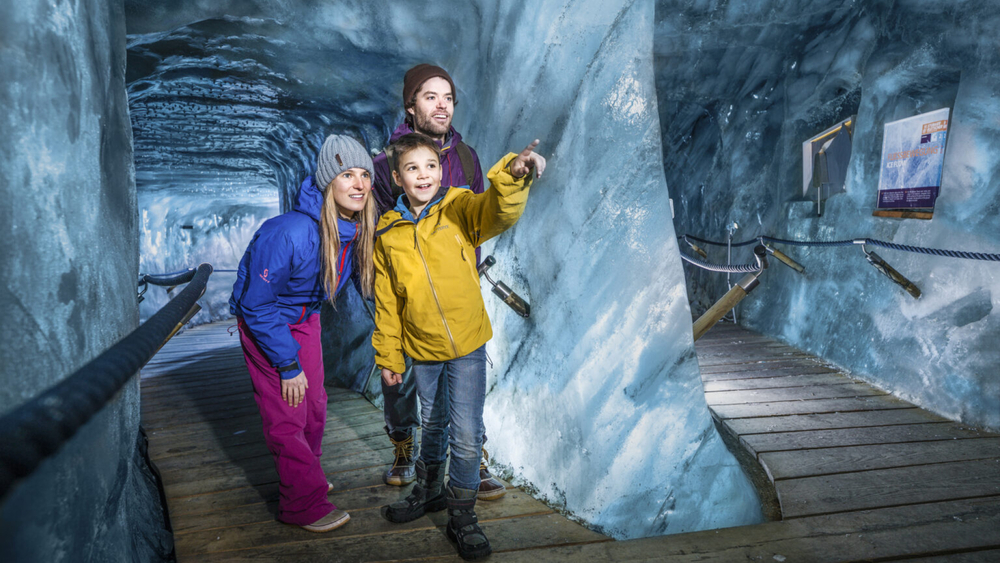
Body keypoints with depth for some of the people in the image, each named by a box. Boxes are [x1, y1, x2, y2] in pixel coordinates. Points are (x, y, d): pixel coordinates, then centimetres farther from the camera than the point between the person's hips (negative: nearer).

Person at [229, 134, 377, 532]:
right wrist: (288, 365, -20)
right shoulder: (289, 234, -36)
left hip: (304, 317, 6)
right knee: (286, 415, -4)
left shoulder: (358, 230, -15)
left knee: (314, 406, 14)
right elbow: (256, 306, -25)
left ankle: (303, 477, 36)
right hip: (263, 322, -6)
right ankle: (304, 504, 10)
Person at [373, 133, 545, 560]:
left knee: (467, 434, -1)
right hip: (421, 349, 2)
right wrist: (389, 357, 7)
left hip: (467, 346, -2)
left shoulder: (460, 208, -10)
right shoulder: (387, 234, -4)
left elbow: (501, 213, -32)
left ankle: (462, 515, 23)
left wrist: (512, 176, -53)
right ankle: (429, 491, 47)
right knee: (433, 426, 21)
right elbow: (387, 304, 3)